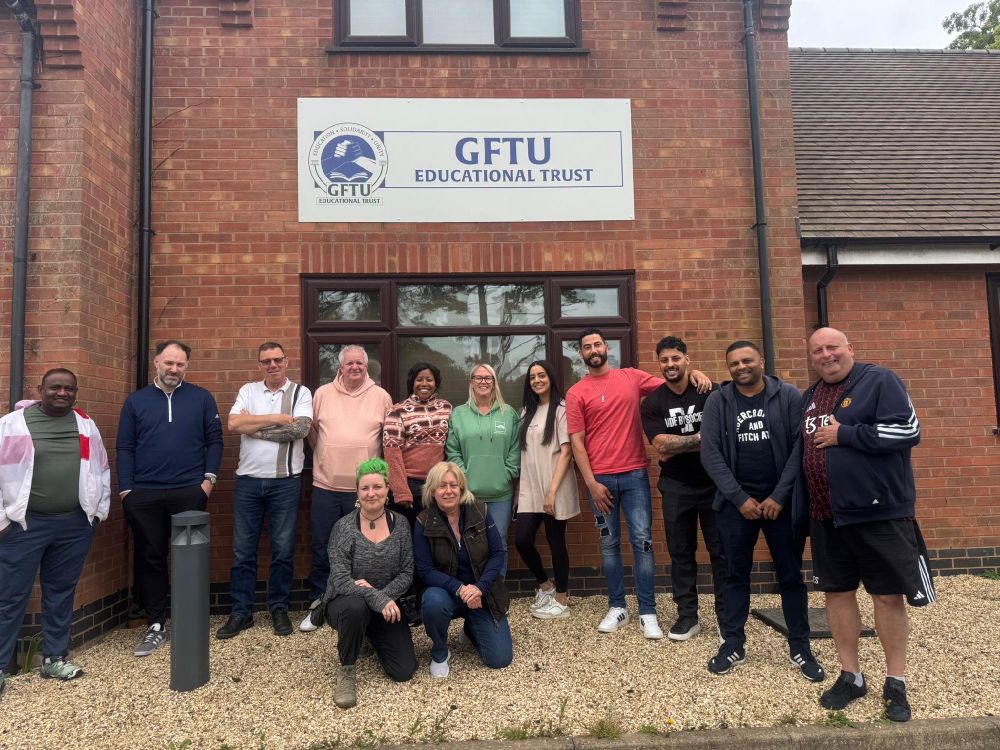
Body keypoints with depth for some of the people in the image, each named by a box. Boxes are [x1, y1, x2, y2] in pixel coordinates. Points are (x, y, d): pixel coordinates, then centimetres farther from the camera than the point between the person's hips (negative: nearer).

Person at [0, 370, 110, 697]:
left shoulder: (86, 424, 7)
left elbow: (101, 469, 12)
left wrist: (100, 509, 9)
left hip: (75, 524, 3)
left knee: (61, 593, 12)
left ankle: (55, 658, 24)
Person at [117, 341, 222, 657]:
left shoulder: (201, 398, 5)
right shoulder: (136, 401, 8)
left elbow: (214, 440, 4)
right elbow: (125, 448, 5)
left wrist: (209, 478, -6)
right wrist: (126, 490, -2)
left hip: (190, 492, -1)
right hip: (144, 495, 1)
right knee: (151, 559, 7)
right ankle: (156, 626, 17)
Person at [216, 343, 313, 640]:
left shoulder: (300, 392, 2)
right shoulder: (248, 391, 8)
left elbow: (301, 428, -14)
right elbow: (234, 423, -9)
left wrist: (255, 427, -9)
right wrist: (278, 418, -11)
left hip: (285, 481, -1)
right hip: (248, 481, 2)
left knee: (283, 549, 6)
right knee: (243, 549, 7)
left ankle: (279, 609, 20)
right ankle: (241, 612, 18)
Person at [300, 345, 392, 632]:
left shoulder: (381, 396, 1)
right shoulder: (322, 393, 3)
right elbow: (311, 430, 13)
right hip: (326, 486, 1)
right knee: (322, 549, 8)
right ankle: (319, 603, 23)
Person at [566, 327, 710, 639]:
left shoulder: (631, 377, 6)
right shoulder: (576, 393, 1)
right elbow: (577, 443, -2)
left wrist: (693, 374, -8)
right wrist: (592, 483, -8)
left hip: (634, 474, 1)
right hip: (600, 479, 0)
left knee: (642, 540, -1)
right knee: (609, 543, 9)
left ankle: (648, 613, 8)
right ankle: (617, 608, 21)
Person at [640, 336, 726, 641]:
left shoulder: (710, 394, -4)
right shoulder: (652, 403, 1)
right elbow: (661, 446, -10)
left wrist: (675, 447, -17)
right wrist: (700, 437, -14)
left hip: (713, 483, -2)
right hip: (676, 487, 2)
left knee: (721, 551, 4)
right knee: (680, 552, 9)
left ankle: (727, 617, 17)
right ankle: (687, 615, 20)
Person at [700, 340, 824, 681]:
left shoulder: (789, 396, -1)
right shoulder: (717, 401, 1)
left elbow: (801, 447, -6)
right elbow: (711, 453, -4)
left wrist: (780, 496, -12)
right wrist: (739, 498, -10)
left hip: (782, 501, 0)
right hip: (735, 502, 1)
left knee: (791, 575, 8)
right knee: (736, 575, 8)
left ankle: (800, 648, 21)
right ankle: (734, 644, 20)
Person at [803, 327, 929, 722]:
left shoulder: (880, 381, -6)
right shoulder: (809, 397, 13)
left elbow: (907, 431, -18)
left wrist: (843, 434, -16)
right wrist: (804, 506, 13)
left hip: (879, 512, -6)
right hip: (827, 516, 6)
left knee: (888, 596, 4)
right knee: (837, 592, 10)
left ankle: (896, 683, 19)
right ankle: (851, 676, 24)